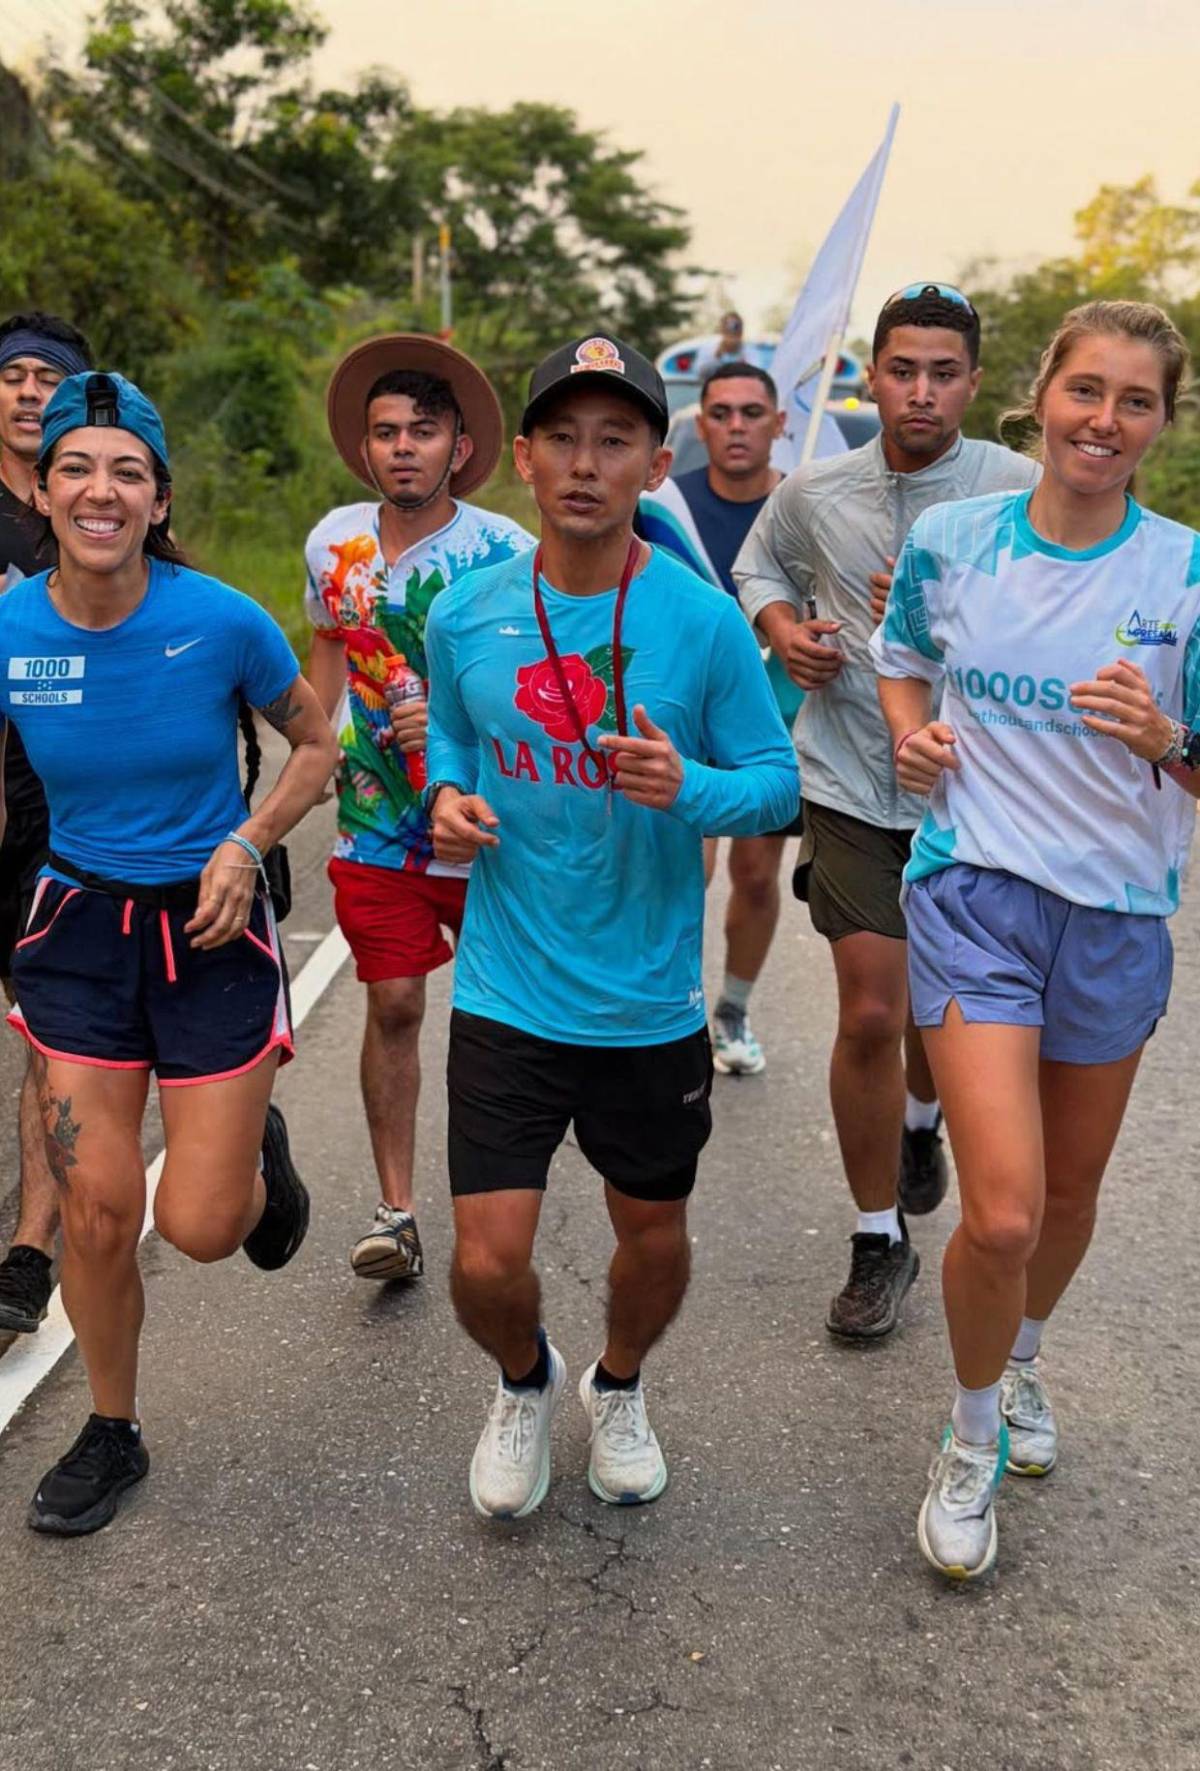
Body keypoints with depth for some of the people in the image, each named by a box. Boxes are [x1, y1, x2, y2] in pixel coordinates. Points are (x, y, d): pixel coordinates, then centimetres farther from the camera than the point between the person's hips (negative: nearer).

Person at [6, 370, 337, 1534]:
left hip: (210, 926, -2)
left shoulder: (221, 622, -15)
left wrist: (246, 845, -12)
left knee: (200, 1228, -2)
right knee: (96, 1209, 3)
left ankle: (257, 1154, 36)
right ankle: (110, 1434, 28)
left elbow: (316, 745, 1)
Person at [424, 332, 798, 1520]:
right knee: (486, 1263, -2)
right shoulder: (465, 616, -4)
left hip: (650, 1002, 0)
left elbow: (777, 783, -5)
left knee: (652, 1235, 17)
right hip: (506, 991, 1)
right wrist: (448, 795, -7)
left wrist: (691, 788, -26)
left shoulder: (705, 622, -11)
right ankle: (524, 1382, 35)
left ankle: (619, 1388, 51)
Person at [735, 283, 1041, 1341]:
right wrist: (783, 628, -1)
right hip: (851, 788, 0)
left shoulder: (1023, 491, -9)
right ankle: (880, 1244, 14)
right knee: (870, 1016, -5)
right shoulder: (815, 491, 1)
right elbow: (756, 568, 20)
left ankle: (920, 1120, 54)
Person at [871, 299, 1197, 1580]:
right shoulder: (949, 541, -2)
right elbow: (903, 658, 18)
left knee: (1070, 1191, 17)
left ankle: (1022, 1361, 50)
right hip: (976, 895, -1)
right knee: (1002, 1213, -12)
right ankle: (975, 1434, 18)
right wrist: (911, 734, -3)